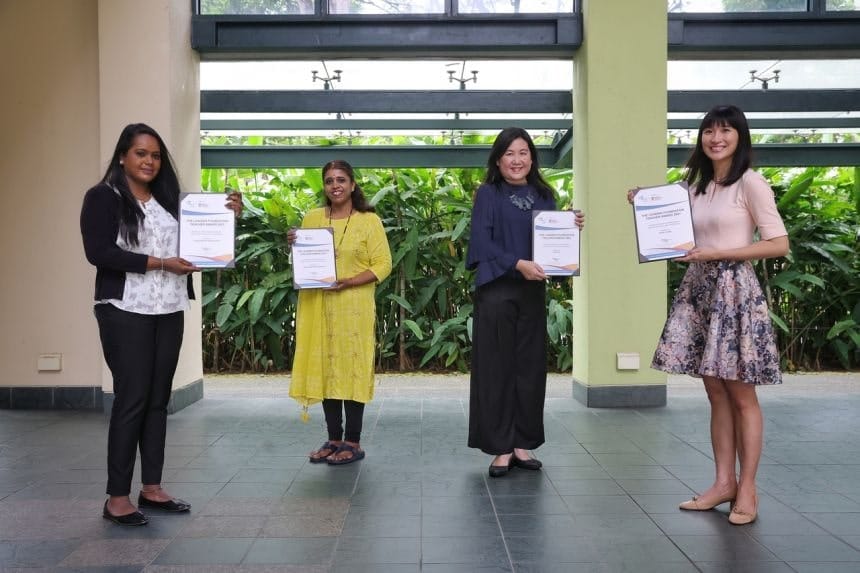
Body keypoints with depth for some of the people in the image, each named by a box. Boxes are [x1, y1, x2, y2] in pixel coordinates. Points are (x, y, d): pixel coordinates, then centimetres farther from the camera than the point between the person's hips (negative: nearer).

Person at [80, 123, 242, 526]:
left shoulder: (168, 199, 15)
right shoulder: (103, 198, -1)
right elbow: (99, 252, -13)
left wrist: (227, 216, 0)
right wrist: (158, 263, -18)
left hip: (168, 312, 6)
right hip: (126, 312, -5)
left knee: (158, 399, 8)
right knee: (131, 400, -5)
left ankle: (151, 488, 18)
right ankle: (117, 498, 5)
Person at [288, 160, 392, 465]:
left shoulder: (369, 220, 0)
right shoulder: (311, 218, 12)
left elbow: (383, 265, -5)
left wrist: (350, 282, -18)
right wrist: (294, 246, -2)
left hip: (353, 307, -4)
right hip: (317, 307, 4)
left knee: (352, 368, -1)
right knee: (324, 367, 6)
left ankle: (353, 442, 8)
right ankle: (333, 439, 17)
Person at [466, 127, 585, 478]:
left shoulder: (543, 195, 14)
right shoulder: (488, 195, 1)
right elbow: (482, 242, -9)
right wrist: (518, 264, -20)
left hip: (533, 291, 5)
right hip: (497, 291, -4)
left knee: (530, 367, 6)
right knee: (497, 368, -2)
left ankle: (522, 443, 16)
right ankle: (501, 447, 5)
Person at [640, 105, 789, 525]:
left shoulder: (751, 183, -7)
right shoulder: (697, 185, 14)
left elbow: (779, 244, -11)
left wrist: (716, 254, -16)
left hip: (734, 290, -6)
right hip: (699, 289, 7)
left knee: (741, 395, 1)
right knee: (716, 394, 9)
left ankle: (747, 490, 11)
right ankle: (723, 483, 17)